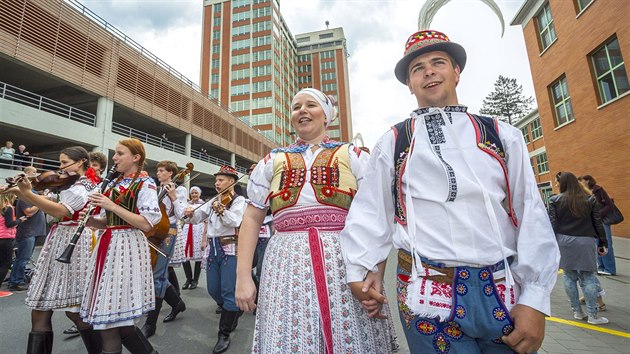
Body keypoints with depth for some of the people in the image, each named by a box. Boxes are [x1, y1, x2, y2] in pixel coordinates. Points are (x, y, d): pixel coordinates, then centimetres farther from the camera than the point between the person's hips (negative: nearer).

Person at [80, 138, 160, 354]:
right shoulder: (113, 184, 16)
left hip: (128, 247, -8)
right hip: (107, 245, 8)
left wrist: (113, 206, -17)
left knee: (115, 318, -4)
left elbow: (147, 224, -16)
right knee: (105, 315, 9)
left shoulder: (145, 184, -6)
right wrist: (91, 221, -1)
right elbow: (107, 222, 20)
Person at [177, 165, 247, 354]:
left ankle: (224, 334, 13)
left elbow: (235, 221, -21)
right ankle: (235, 312, 40)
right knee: (213, 290, 14)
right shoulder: (213, 202, 15)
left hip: (230, 248, -6)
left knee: (228, 292, -2)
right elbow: (196, 218, 8)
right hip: (213, 248, 7)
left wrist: (221, 210, -35)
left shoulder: (239, 200, -5)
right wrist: (188, 213, -11)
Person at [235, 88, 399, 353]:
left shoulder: (352, 156, 7)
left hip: (345, 264, 0)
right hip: (287, 266, 1)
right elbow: (252, 219, 9)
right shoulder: (272, 161, 11)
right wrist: (243, 277, 2)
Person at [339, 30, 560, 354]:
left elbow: (532, 217, 2)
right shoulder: (392, 144, 2)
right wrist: (360, 273, -2)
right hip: (429, 295, -2)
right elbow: (369, 215, 2)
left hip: (505, 291, 3)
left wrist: (535, 301, -3)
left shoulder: (502, 136, 6)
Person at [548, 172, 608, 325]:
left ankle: (577, 311, 18)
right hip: (585, 242, 1)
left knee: (569, 276, 9)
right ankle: (592, 315, 9)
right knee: (588, 278, 5)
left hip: (564, 242, 0)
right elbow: (598, 223, 4)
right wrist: (602, 243, 12)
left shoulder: (555, 200, -4)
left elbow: (552, 225, -5)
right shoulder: (590, 200, 1)